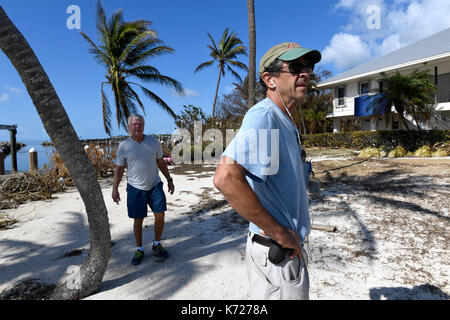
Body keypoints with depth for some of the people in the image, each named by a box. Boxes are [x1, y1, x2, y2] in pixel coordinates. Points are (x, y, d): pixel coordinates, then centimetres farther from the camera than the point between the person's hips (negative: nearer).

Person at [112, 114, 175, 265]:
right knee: (138, 220, 5)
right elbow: (119, 169, 1)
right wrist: (115, 188, -7)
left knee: (160, 215, -1)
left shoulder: (153, 141, 2)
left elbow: (161, 162, 11)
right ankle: (139, 250, 24)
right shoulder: (124, 146, -4)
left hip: (155, 185, 2)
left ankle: (157, 245, 22)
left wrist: (170, 180, 11)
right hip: (135, 188, -2)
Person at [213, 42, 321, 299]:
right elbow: (226, 178, -38)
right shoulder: (263, 116, -23)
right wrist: (279, 233, -27)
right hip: (277, 255, -10)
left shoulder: (287, 123, 10)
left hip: (289, 247, 10)